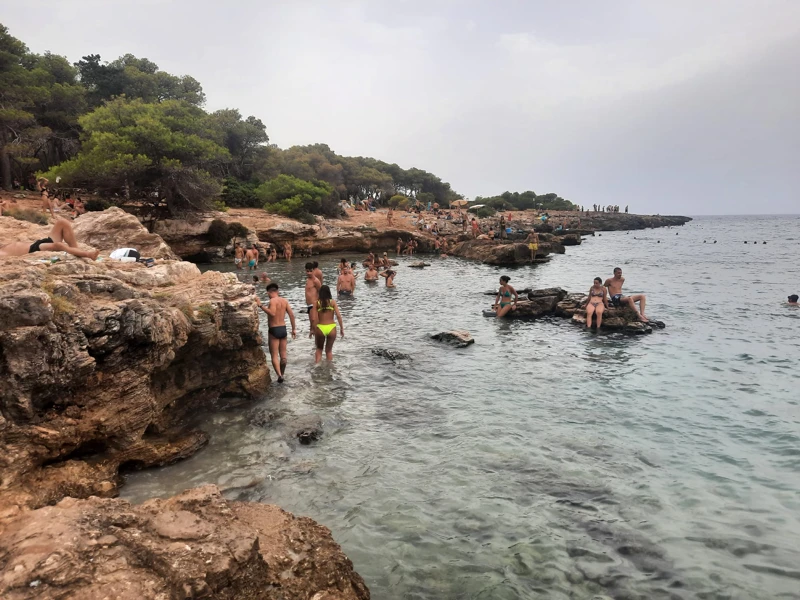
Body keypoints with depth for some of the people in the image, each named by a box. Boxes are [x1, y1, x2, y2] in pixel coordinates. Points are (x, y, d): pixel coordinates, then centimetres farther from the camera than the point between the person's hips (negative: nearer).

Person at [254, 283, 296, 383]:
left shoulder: (272, 301, -13)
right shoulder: (284, 300, 6)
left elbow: (272, 313, -30)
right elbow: (292, 315, 5)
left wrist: (261, 306, -28)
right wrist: (294, 329, 12)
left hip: (274, 330, -6)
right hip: (283, 329, 6)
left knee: (274, 355, -3)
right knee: (283, 355, 15)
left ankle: (279, 375, -18)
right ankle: (282, 374, 25)